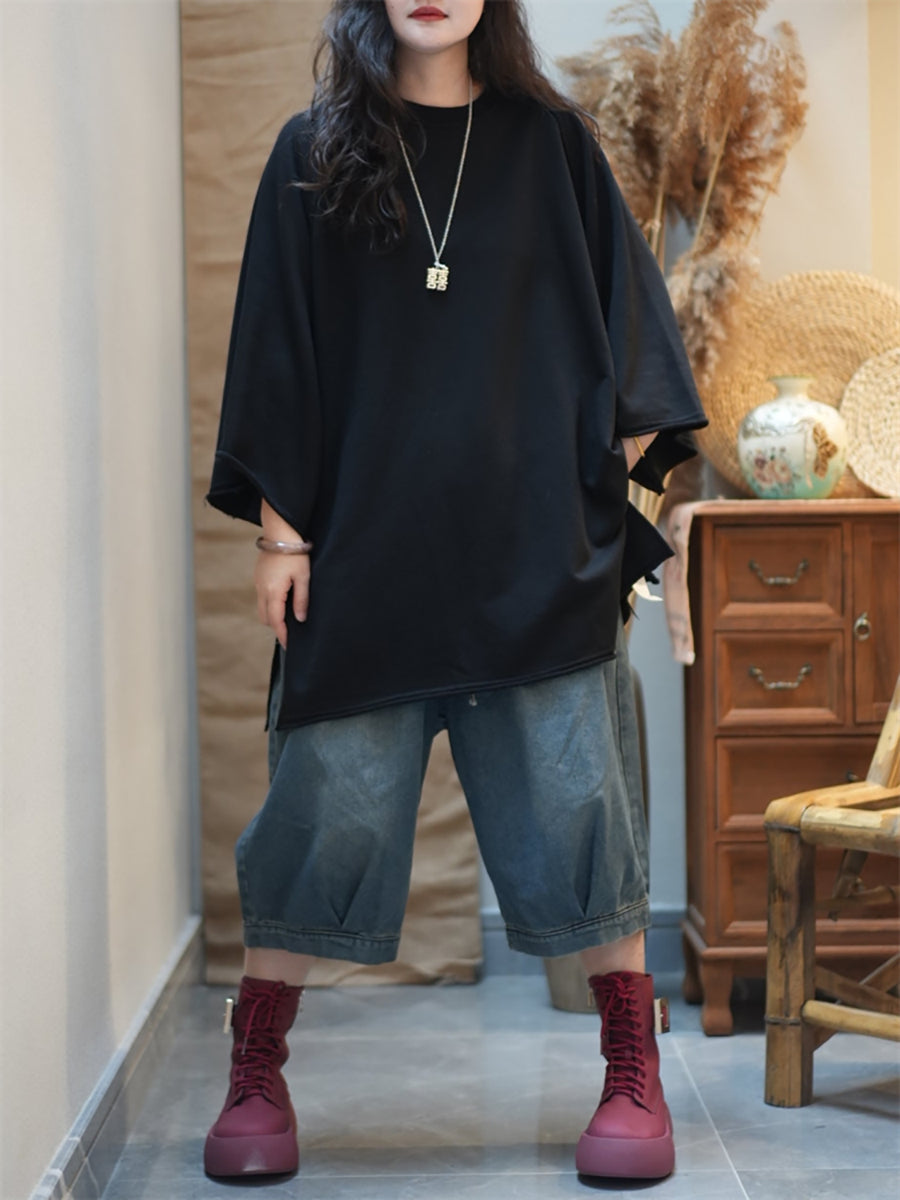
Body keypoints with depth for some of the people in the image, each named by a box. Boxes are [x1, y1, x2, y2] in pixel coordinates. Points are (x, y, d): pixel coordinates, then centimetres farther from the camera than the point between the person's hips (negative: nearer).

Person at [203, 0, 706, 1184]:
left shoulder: (551, 142, 8)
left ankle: (635, 1077, 11)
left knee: (574, 800, 0)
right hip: (364, 547, 0)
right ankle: (254, 1077, 16)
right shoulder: (314, 154, 7)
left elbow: (627, 331, 9)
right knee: (325, 805, 2)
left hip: (537, 552, 0)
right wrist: (279, 527, -2)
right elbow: (276, 350, 5)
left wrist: (608, 487, -1)